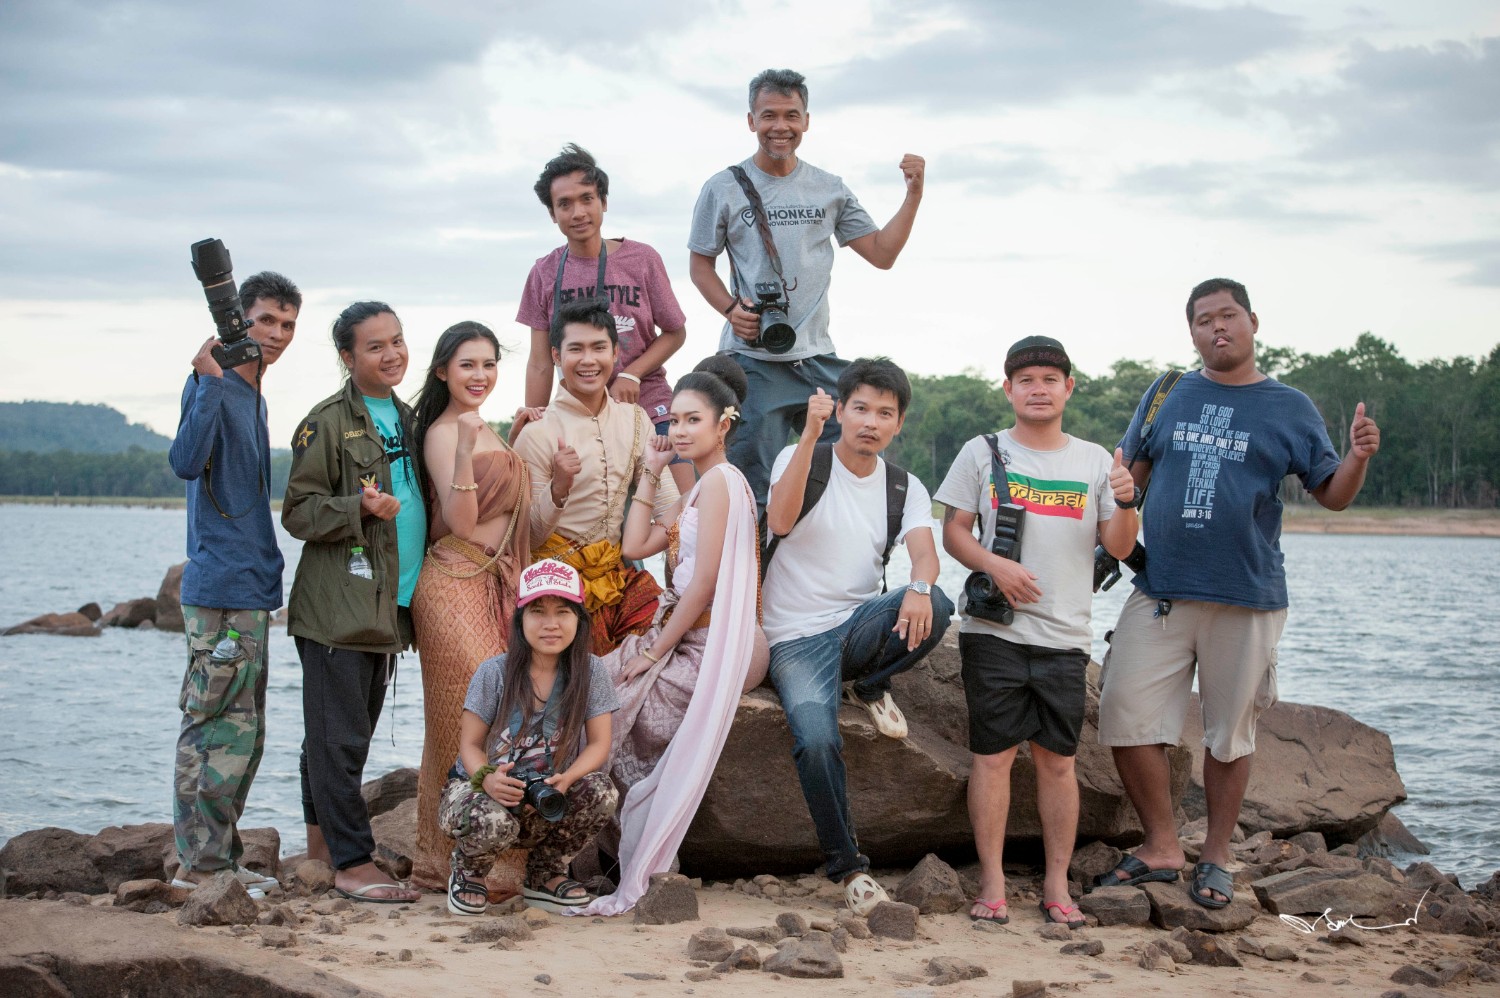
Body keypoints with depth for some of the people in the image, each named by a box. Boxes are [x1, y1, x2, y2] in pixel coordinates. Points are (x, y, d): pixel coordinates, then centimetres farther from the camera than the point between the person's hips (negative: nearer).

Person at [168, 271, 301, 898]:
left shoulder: (254, 395, 17)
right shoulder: (211, 386, -10)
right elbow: (186, 462, -27)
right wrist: (210, 381, -32)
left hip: (253, 583, 9)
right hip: (221, 584, -9)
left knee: (242, 734, 13)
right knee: (220, 728, -8)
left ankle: (218, 859, 20)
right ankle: (200, 864, -2)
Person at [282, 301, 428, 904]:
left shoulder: (407, 418, 16)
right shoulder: (328, 422, -7)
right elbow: (298, 513, -9)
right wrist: (359, 508, -24)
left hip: (389, 603, 8)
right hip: (337, 605, -7)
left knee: (353, 733, 14)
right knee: (339, 735, -6)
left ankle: (323, 844, 25)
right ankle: (353, 862, -5)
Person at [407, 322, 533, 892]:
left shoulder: (485, 432, 19)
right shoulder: (444, 433, -8)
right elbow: (461, 521, -18)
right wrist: (465, 453, -30)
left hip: (494, 584, 9)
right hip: (456, 583, -9)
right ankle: (457, 861, -3)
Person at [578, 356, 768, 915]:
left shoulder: (719, 481, -14)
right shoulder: (698, 490, 18)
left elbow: (703, 585, -18)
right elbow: (636, 547, 13)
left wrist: (653, 652, -12)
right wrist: (650, 476, 11)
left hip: (710, 649, -10)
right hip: (689, 642, 10)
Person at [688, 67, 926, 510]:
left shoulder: (829, 190, 12)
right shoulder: (724, 188, 4)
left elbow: (883, 253, 11)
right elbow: (700, 264, 8)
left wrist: (914, 194, 1)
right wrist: (731, 308, -10)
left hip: (818, 359, 3)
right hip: (753, 361, -3)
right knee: (756, 486, -4)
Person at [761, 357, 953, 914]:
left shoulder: (904, 487, 8)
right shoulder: (801, 459, -3)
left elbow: (924, 551, -11)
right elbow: (780, 522, -24)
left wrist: (919, 587, -35)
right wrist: (810, 436, -31)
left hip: (859, 626, 3)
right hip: (796, 637, -3)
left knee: (934, 608, -30)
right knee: (816, 740, -29)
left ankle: (868, 687, 0)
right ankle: (846, 866, -9)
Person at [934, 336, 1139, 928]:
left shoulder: (1094, 461, 11)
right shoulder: (983, 453, 7)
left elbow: (1118, 547, 7)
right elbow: (953, 531, 6)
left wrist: (1125, 503, -12)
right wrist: (995, 565, -12)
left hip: (1065, 635, 1)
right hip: (994, 629, -1)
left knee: (1057, 758, 3)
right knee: (993, 754, -2)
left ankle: (1057, 886, 11)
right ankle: (992, 884, 5)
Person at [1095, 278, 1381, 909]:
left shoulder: (1289, 408, 5)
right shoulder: (1166, 397, 10)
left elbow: (1331, 495, 4)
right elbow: (1127, 476, 15)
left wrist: (1359, 457, -16)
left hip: (1247, 598, -2)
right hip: (1159, 591, 2)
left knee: (1229, 735, 5)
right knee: (1126, 719, -3)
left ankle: (1215, 858, 21)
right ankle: (1161, 848, 13)